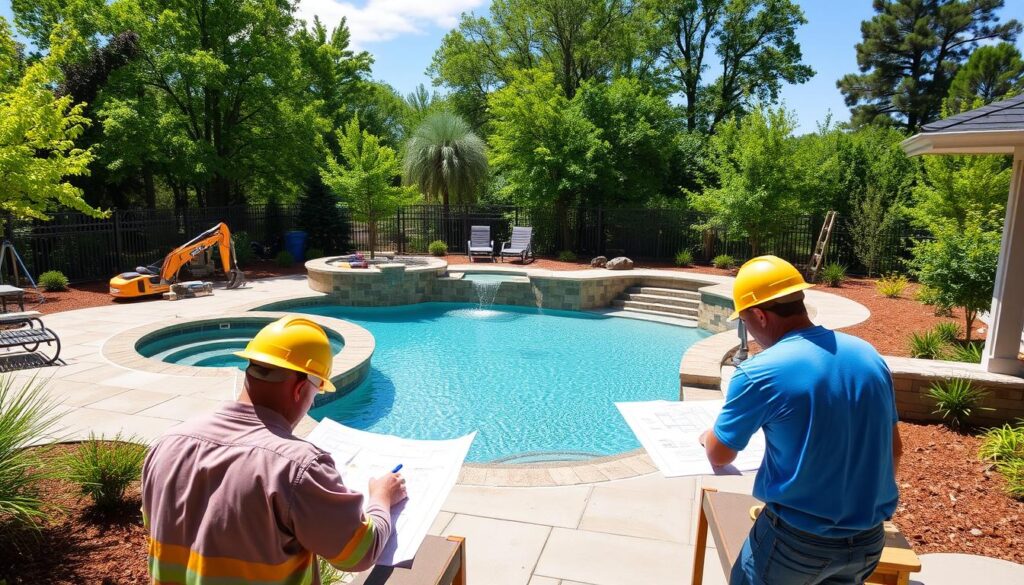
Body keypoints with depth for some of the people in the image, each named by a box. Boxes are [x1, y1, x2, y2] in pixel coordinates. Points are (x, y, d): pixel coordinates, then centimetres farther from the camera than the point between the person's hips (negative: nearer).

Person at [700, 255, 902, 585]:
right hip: (870, 540, 6)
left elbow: (719, 456, -7)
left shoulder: (759, 373, -20)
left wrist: (709, 437, 15)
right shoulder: (869, 355, -2)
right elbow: (894, 450, 9)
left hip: (798, 539, -5)